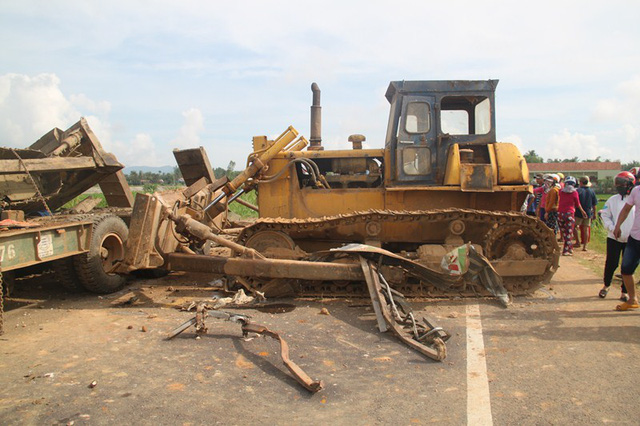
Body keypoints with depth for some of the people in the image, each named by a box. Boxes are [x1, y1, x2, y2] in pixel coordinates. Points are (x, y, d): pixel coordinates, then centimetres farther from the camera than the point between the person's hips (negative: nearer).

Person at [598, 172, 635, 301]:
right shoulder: (612, 200, 3)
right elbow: (605, 215, 5)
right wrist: (612, 228, -9)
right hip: (614, 238, 0)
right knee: (611, 263, 4)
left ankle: (625, 291, 20)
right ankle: (606, 285, 27)